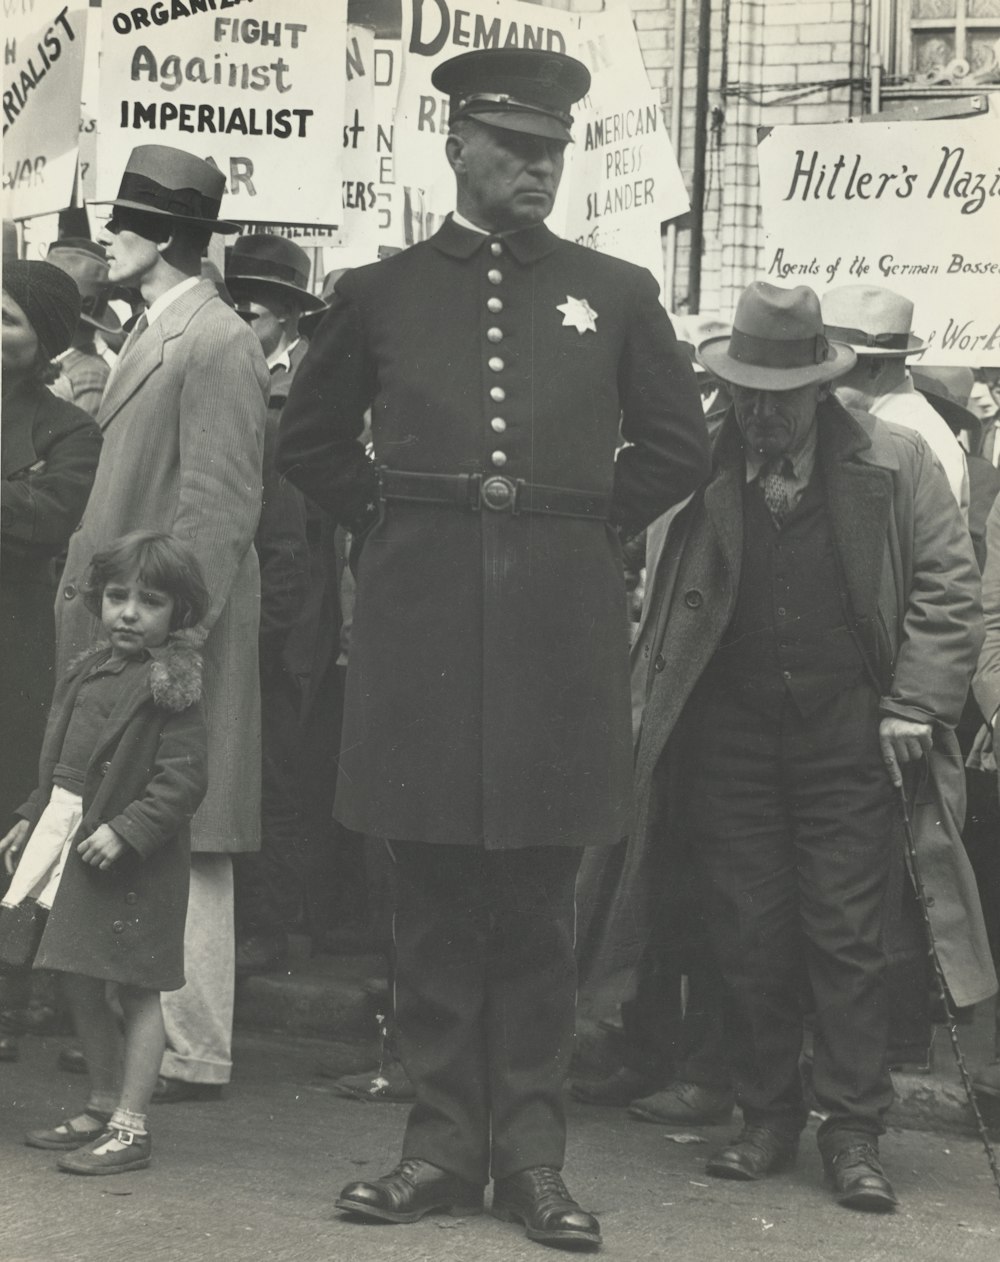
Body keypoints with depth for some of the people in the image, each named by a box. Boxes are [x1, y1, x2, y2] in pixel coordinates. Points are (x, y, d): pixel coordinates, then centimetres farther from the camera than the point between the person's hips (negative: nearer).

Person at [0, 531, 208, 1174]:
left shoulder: (172, 686, -12)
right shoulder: (89, 673, 11)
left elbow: (181, 780, -18)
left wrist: (126, 830, -24)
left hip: (137, 860, -8)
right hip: (76, 845, 8)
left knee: (137, 989, -2)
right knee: (81, 985, 14)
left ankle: (131, 1126, 2)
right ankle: (104, 1106, 28)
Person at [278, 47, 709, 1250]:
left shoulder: (614, 293, 9)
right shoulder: (380, 292, 8)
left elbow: (678, 441, 16)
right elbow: (310, 438, 18)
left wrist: (596, 526, 7)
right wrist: (388, 523, 7)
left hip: (560, 623, 0)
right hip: (421, 622, 0)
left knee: (537, 902, 3)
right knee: (433, 897, 4)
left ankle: (532, 1152, 9)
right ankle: (443, 1140, 11)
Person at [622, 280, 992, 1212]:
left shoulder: (892, 464, 1)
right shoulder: (698, 469, 3)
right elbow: (661, 598, 9)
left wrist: (915, 707, -7)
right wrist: (657, 697, -1)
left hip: (848, 728, -1)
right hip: (732, 732, 2)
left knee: (846, 935, -1)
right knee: (748, 934, 4)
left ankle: (854, 1132, 6)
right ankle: (765, 1118, 17)